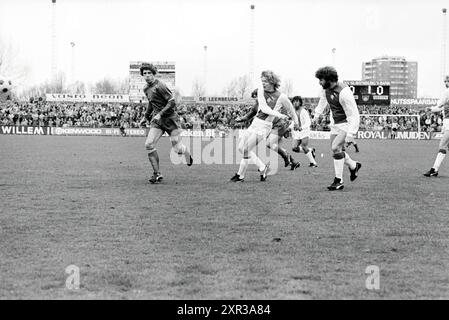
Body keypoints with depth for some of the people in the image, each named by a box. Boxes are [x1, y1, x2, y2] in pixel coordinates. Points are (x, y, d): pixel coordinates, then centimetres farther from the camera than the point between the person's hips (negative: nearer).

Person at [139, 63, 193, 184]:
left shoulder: (159, 86, -16)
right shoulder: (146, 89, 10)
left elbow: (172, 102, -20)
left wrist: (160, 114, -25)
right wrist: (146, 116, 26)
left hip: (170, 118, -7)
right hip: (157, 120, 7)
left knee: (177, 148, -2)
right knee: (149, 144, -13)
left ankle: (187, 155, 37)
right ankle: (157, 174, -6)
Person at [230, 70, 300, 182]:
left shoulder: (281, 97, -15)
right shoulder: (261, 89, -1)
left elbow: (291, 110, 2)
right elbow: (263, 107, -12)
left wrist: (296, 121, 17)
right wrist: (278, 114, -25)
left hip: (264, 126, -7)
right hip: (255, 122, 7)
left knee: (246, 149, -10)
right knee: (241, 147, 9)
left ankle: (240, 175, 7)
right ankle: (262, 167, 16)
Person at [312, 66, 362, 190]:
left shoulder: (344, 92, -28)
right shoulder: (326, 88, -3)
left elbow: (353, 114, -26)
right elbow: (323, 100, 22)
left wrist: (349, 134, -31)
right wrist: (317, 114, 32)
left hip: (346, 123, -9)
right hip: (335, 123, 9)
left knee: (335, 147, -21)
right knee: (335, 150, 12)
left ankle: (339, 181, -14)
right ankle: (353, 166, 36)